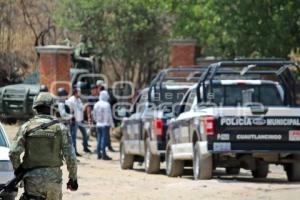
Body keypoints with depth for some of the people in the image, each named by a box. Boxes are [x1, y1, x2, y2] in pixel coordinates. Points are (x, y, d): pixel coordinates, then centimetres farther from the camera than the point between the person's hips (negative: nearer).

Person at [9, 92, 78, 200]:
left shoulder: (26, 127, -2)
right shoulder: (60, 128, -2)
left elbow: (14, 152, -9)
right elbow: (70, 156, -5)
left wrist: (18, 169, 9)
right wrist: (73, 178, 6)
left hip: (32, 179, -1)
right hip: (54, 178, 1)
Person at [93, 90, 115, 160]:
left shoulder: (96, 105, 8)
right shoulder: (106, 104, -14)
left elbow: (94, 115, 14)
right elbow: (109, 115, -14)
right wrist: (112, 124, -7)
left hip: (98, 125, 7)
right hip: (105, 124, -7)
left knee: (99, 139, 11)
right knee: (104, 139, -6)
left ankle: (99, 154, 13)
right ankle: (103, 154, -8)